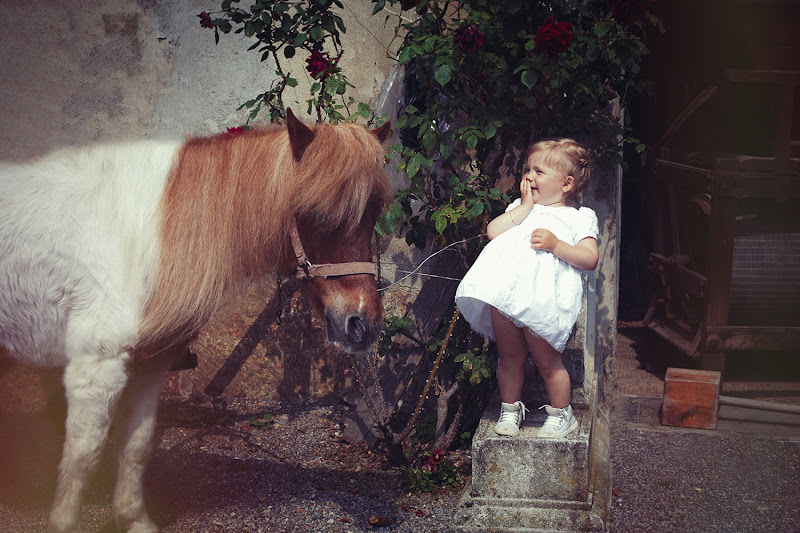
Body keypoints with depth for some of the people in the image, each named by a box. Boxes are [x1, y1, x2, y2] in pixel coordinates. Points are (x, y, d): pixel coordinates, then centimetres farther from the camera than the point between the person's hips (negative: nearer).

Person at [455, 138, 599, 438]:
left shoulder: (579, 218, 10)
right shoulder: (520, 210, 23)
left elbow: (590, 259, -1)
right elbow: (492, 231, 5)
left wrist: (556, 245, -13)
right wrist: (525, 207, 5)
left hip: (542, 303, -4)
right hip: (503, 296, 4)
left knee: (547, 362, 2)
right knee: (509, 358, 13)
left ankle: (561, 414, 21)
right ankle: (510, 409, 32)